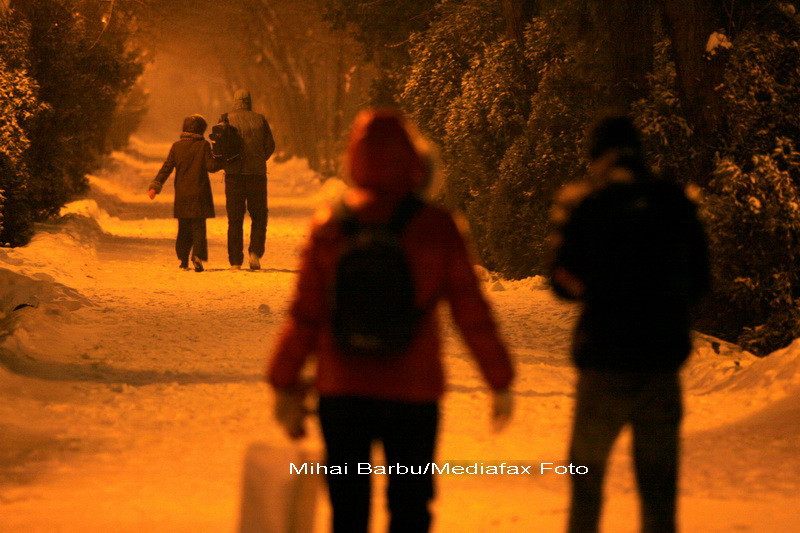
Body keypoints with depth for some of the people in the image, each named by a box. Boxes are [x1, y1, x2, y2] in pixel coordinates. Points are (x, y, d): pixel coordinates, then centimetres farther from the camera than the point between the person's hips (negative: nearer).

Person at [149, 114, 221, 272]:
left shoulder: (177, 146, 4)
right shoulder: (203, 145, -5)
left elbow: (166, 168, 0)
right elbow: (211, 166, -8)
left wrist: (155, 186, -2)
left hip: (181, 194, 3)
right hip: (199, 194, -3)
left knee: (183, 228, 13)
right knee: (198, 227, -1)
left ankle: (183, 260, 12)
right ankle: (197, 256, -19)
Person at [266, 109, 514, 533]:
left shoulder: (329, 228, -4)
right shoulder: (436, 228, -8)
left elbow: (304, 315, -2)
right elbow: (471, 311, -4)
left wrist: (286, 385, 8)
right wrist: (499, 382, 6)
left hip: (341, 390, 1)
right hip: (413, 389, -1)